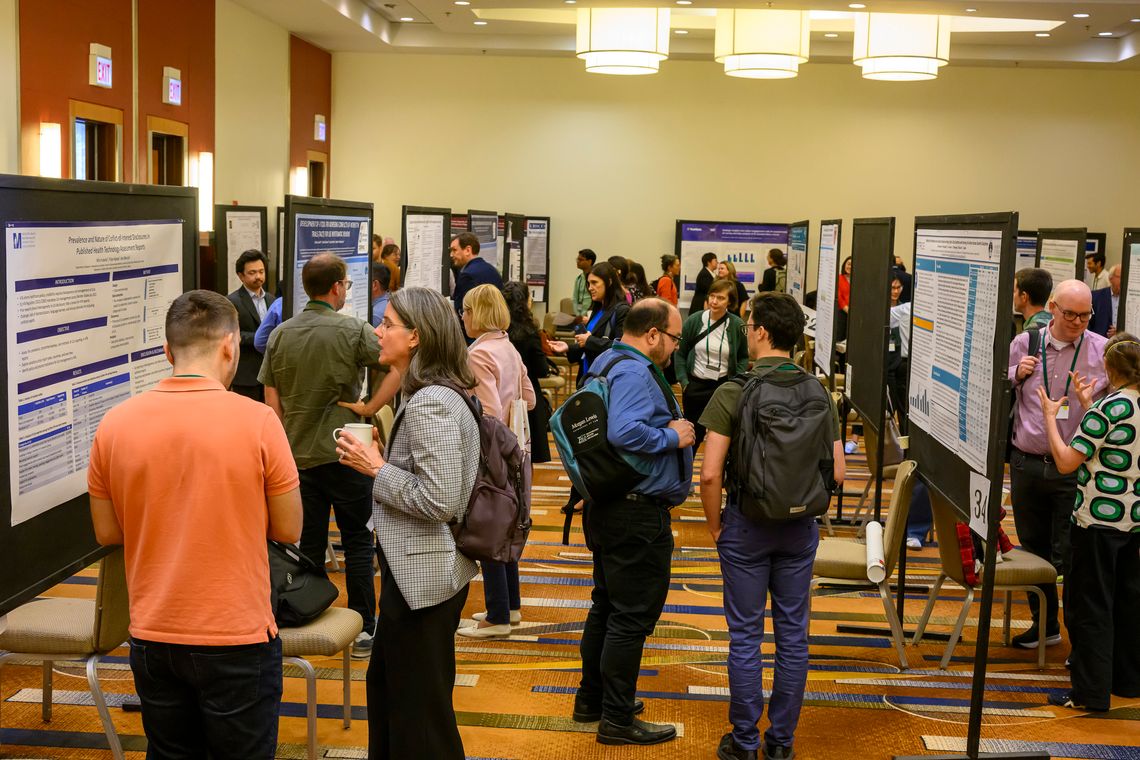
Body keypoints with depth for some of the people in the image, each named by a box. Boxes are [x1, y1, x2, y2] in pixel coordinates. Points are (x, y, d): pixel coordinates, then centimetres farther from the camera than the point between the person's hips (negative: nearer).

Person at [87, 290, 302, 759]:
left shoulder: (115, 424, -5)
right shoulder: (257, 421, -15)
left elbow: (107, 532, 5)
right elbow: (288, 530, -6)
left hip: (152, 638, 4)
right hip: (237, 638, -3)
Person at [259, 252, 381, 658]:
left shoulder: (281, 334, 2)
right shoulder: (354, 330, -11)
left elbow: (272, 400, 5)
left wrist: (286, 444, 13)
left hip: (299, 454, 4)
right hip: (345, 454, -4)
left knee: (309, 542, 12)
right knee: (357, 541, 6)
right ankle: (363, 629, 9)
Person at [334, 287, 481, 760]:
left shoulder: (428, 405, -23)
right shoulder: (432, 394, 9)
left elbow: (438, 500, -27)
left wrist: (377, 469, -17)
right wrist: (381, 461, 4)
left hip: (423, 577, -10)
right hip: (417, 568, 10)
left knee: (418, 709, 5)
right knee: (386, 685, 24)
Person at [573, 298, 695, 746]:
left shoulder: (609, 363, 12)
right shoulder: (634, 373, -20)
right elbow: (624, 432, -35)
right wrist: (672, 437, -20)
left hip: (607, 507, 11)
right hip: (637, 515, -11)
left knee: (607, 605, 20)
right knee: (632, 614, -1)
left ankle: (592, 699, 32)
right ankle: (618, 719, 8)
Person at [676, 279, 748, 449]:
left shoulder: (737, 325, -8)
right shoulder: (694, 321, -6)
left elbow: (744, 357, 5)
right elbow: (680, 353, 3)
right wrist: (683, 381, -4)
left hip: (724, 385, -1)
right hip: (695, 385, 1)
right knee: (693, 433, 11)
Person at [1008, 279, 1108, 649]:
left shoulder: (1102, 351, -3)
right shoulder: (1024, 344, 4)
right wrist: (1016, 374, -7)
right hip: (1027, 463, 4)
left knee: (1070, 556, -1)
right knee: (1033, 548, 16)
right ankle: (1044, 625, 33)